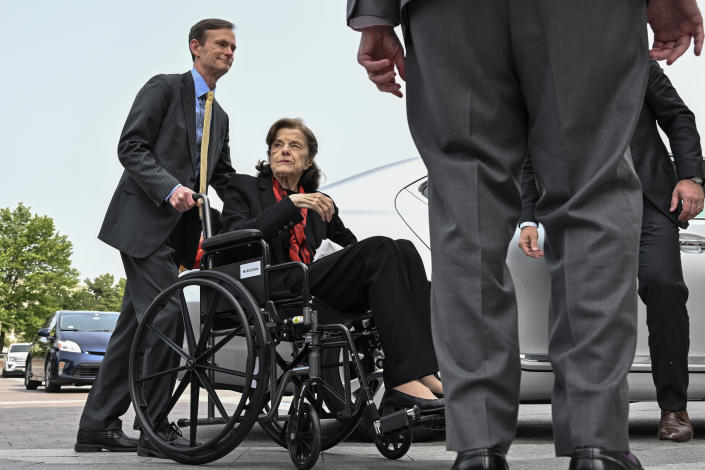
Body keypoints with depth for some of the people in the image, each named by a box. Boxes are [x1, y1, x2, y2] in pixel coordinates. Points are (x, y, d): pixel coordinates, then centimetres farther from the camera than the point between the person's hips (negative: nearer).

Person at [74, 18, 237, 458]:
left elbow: (225, 179, 23)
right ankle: (157, 429, -8)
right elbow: (131, 147, -9)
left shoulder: (220, 117, 22)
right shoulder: (164, 88, -1)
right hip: (144, 221, -8)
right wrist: (170, 188, -23)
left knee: (136, 324, 8)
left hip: (176, 231, 8)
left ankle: (97, 427, 13)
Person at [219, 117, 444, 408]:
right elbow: (236, 236, -4)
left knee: (403, 249, -20)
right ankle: (404, 381, -39)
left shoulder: (320, 203, 29)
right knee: (382, 249, -26)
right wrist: (291, 204, -13)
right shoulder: (243, 187, 16)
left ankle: (426, 371, -36)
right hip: (275, 293, -5)